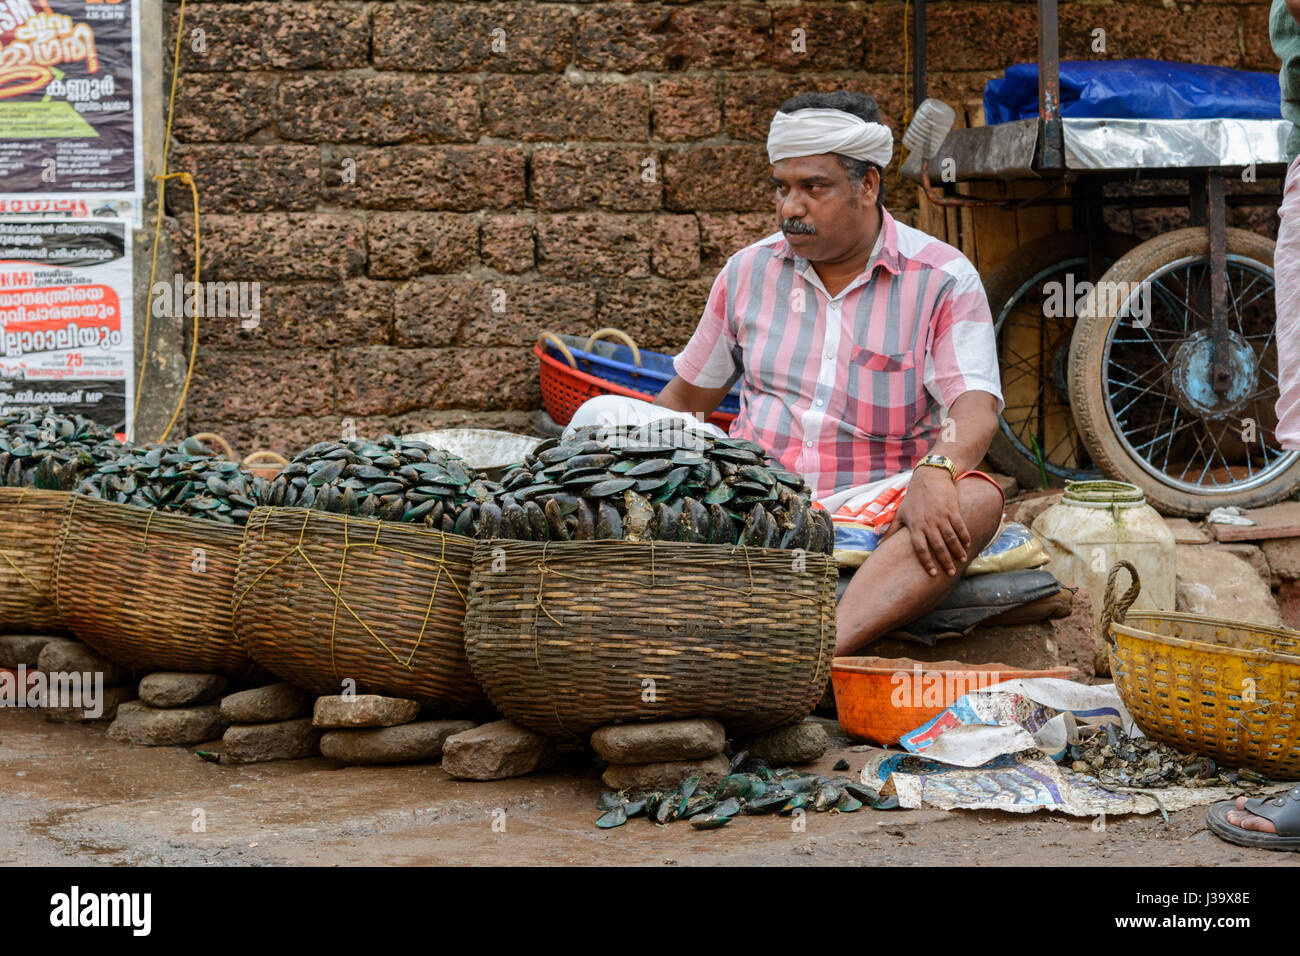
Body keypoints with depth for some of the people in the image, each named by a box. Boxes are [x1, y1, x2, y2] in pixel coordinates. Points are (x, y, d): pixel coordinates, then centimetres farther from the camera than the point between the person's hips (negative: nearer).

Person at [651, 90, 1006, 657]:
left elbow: (975, 407, -11)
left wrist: (935, 472, -33)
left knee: (975, 500, -34)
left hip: (878, 499, -2)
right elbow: (688, 395, 24)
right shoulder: (748, 271, 13)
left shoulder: (943, 279, 1)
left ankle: (827, 649, -55)